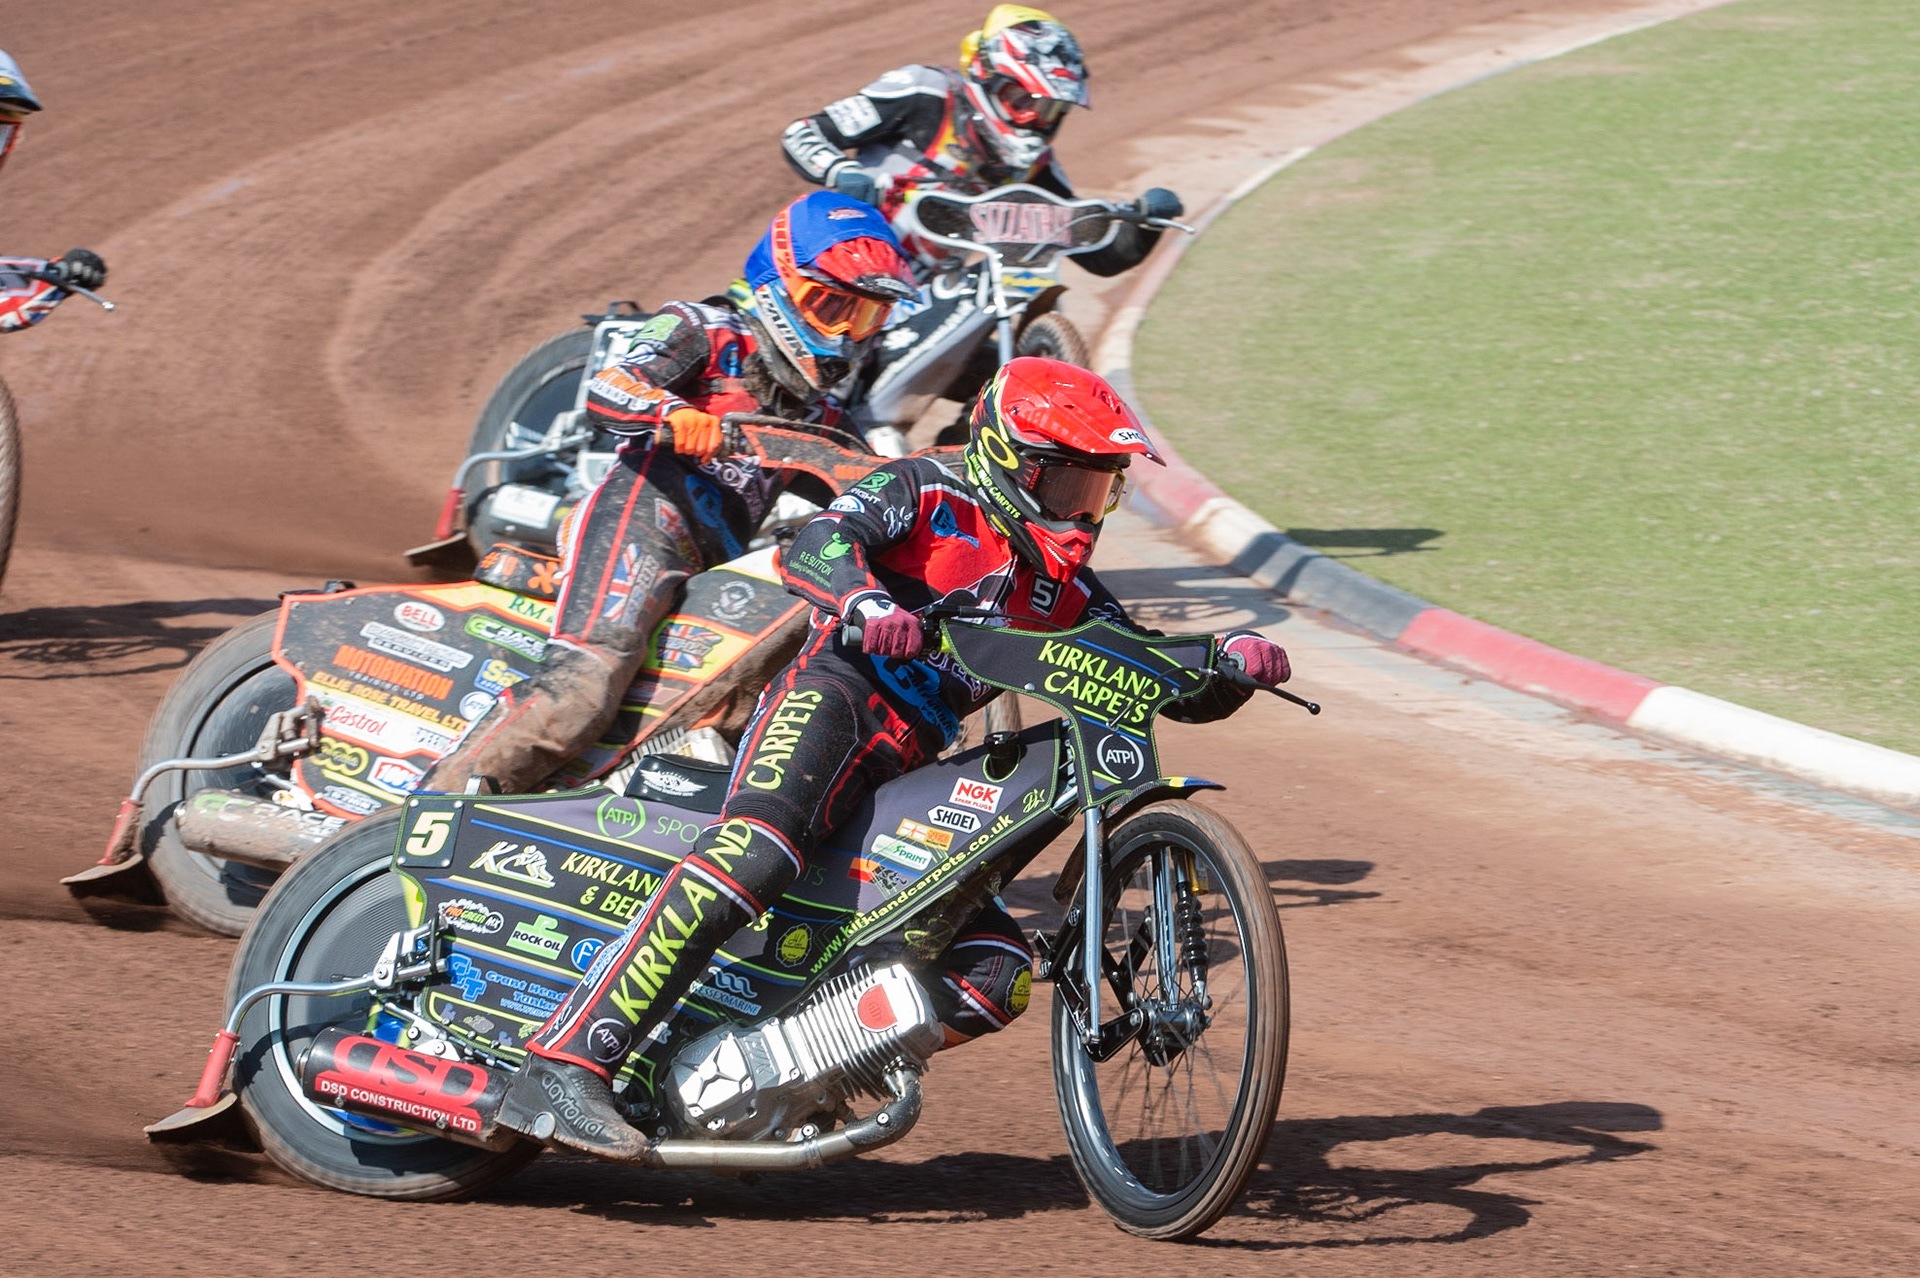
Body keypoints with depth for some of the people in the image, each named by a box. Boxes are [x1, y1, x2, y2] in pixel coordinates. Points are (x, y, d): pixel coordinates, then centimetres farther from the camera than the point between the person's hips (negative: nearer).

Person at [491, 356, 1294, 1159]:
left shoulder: (1066, 591, 24)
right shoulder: (925, 492, 7)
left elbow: (1173, 690, 22)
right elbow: (815, 545, -12)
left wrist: (1235, 659, 0)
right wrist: (865, 603, -34)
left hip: (911, 774, 8)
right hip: (834, 695, -8)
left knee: (999, 976, -5)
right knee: (752, 856, -36)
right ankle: (562, 1070, -43)